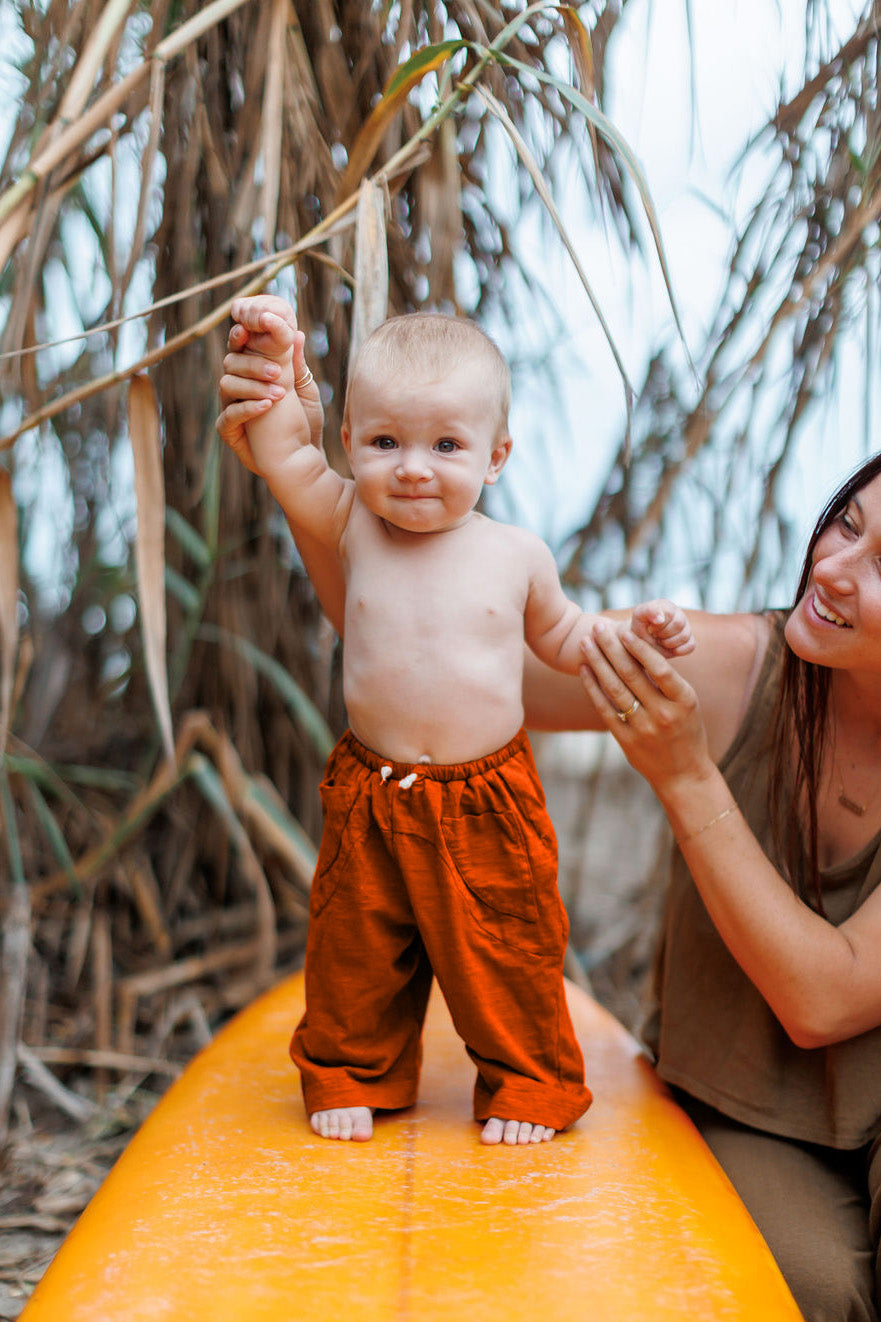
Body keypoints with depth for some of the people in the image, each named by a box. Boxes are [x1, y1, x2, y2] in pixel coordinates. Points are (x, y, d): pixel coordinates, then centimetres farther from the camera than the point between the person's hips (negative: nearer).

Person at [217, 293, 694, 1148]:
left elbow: (558, 637, 13)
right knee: (356, 950, 14)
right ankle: (351, 1073, 36)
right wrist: (275, 359, -19)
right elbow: (283, 454, -12)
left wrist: (630, 636, -1)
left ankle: (528, 1083, 31)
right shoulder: (352, 527, -5)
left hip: (490, 802, 0)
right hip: (371, 799, 1)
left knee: (509, 957, 9)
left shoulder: (515, 554, -3)